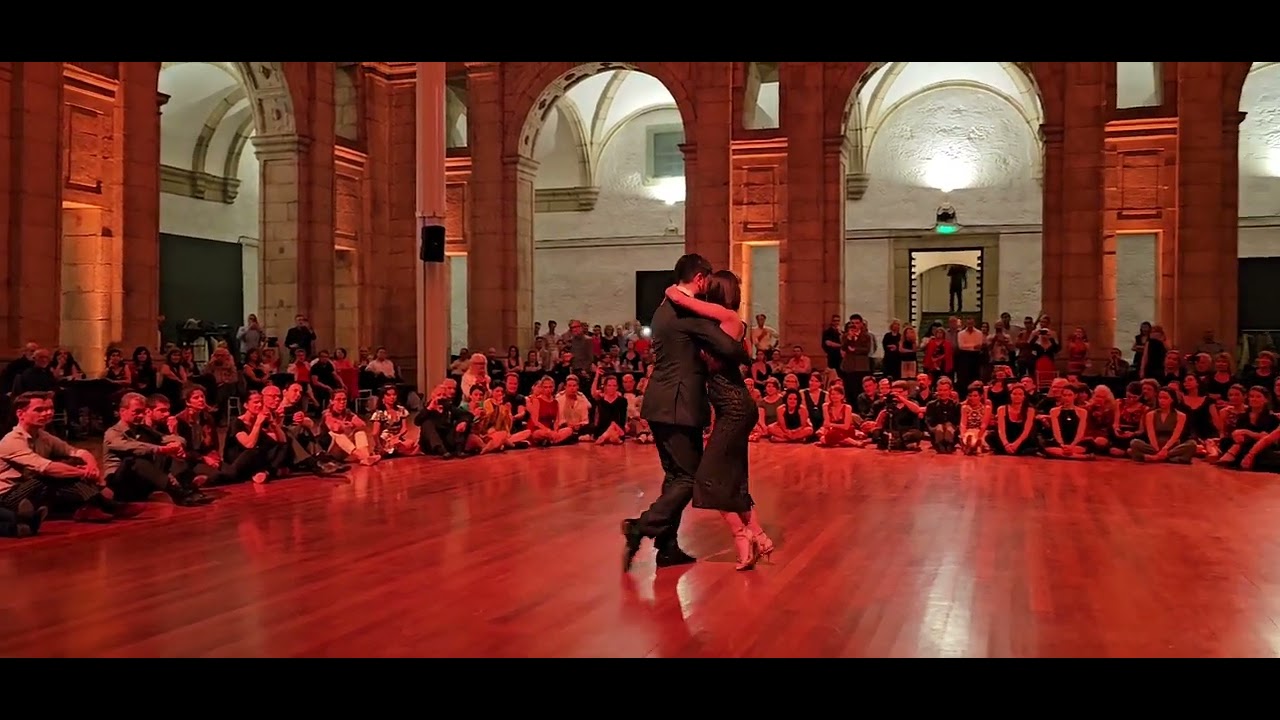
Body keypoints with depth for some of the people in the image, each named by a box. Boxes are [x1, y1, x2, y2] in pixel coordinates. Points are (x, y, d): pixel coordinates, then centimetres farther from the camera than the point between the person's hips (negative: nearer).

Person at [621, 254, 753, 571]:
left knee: (676, 475, 15)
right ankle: (640, 528, -10)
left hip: (661, 404, 10)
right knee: (689, 477, -2)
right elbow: (729, 348, -20)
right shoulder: (689, 310, -13)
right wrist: (746, 357, 0)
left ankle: (667, 547, 16)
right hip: (678, 406, -10)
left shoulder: (663, 310, 16)